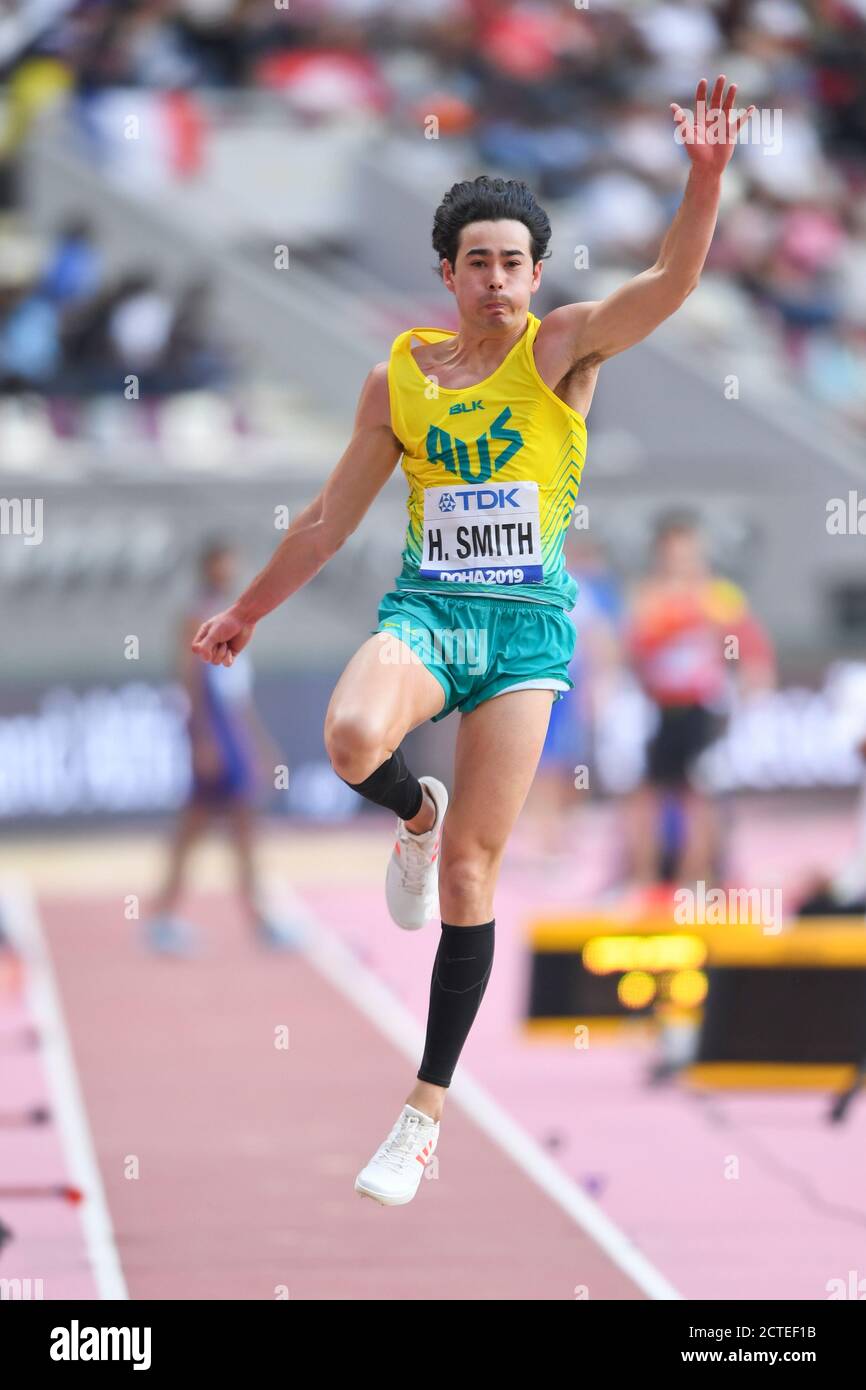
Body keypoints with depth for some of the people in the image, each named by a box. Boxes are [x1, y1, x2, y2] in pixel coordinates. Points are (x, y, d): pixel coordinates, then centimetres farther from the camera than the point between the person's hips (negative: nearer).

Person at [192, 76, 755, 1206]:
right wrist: (248, 612, 21)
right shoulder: (399, 378, 7)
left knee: (470, 874, -2)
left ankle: (426, 1114, 7)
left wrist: (706, 179, -33)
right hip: (425, 607, 2)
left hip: (526, 622, -2)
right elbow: (332, 517, 17)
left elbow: (671, 283, -17)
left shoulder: (563, 347, 0)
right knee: (353, 739, -34)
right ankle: (416, 814, 4)